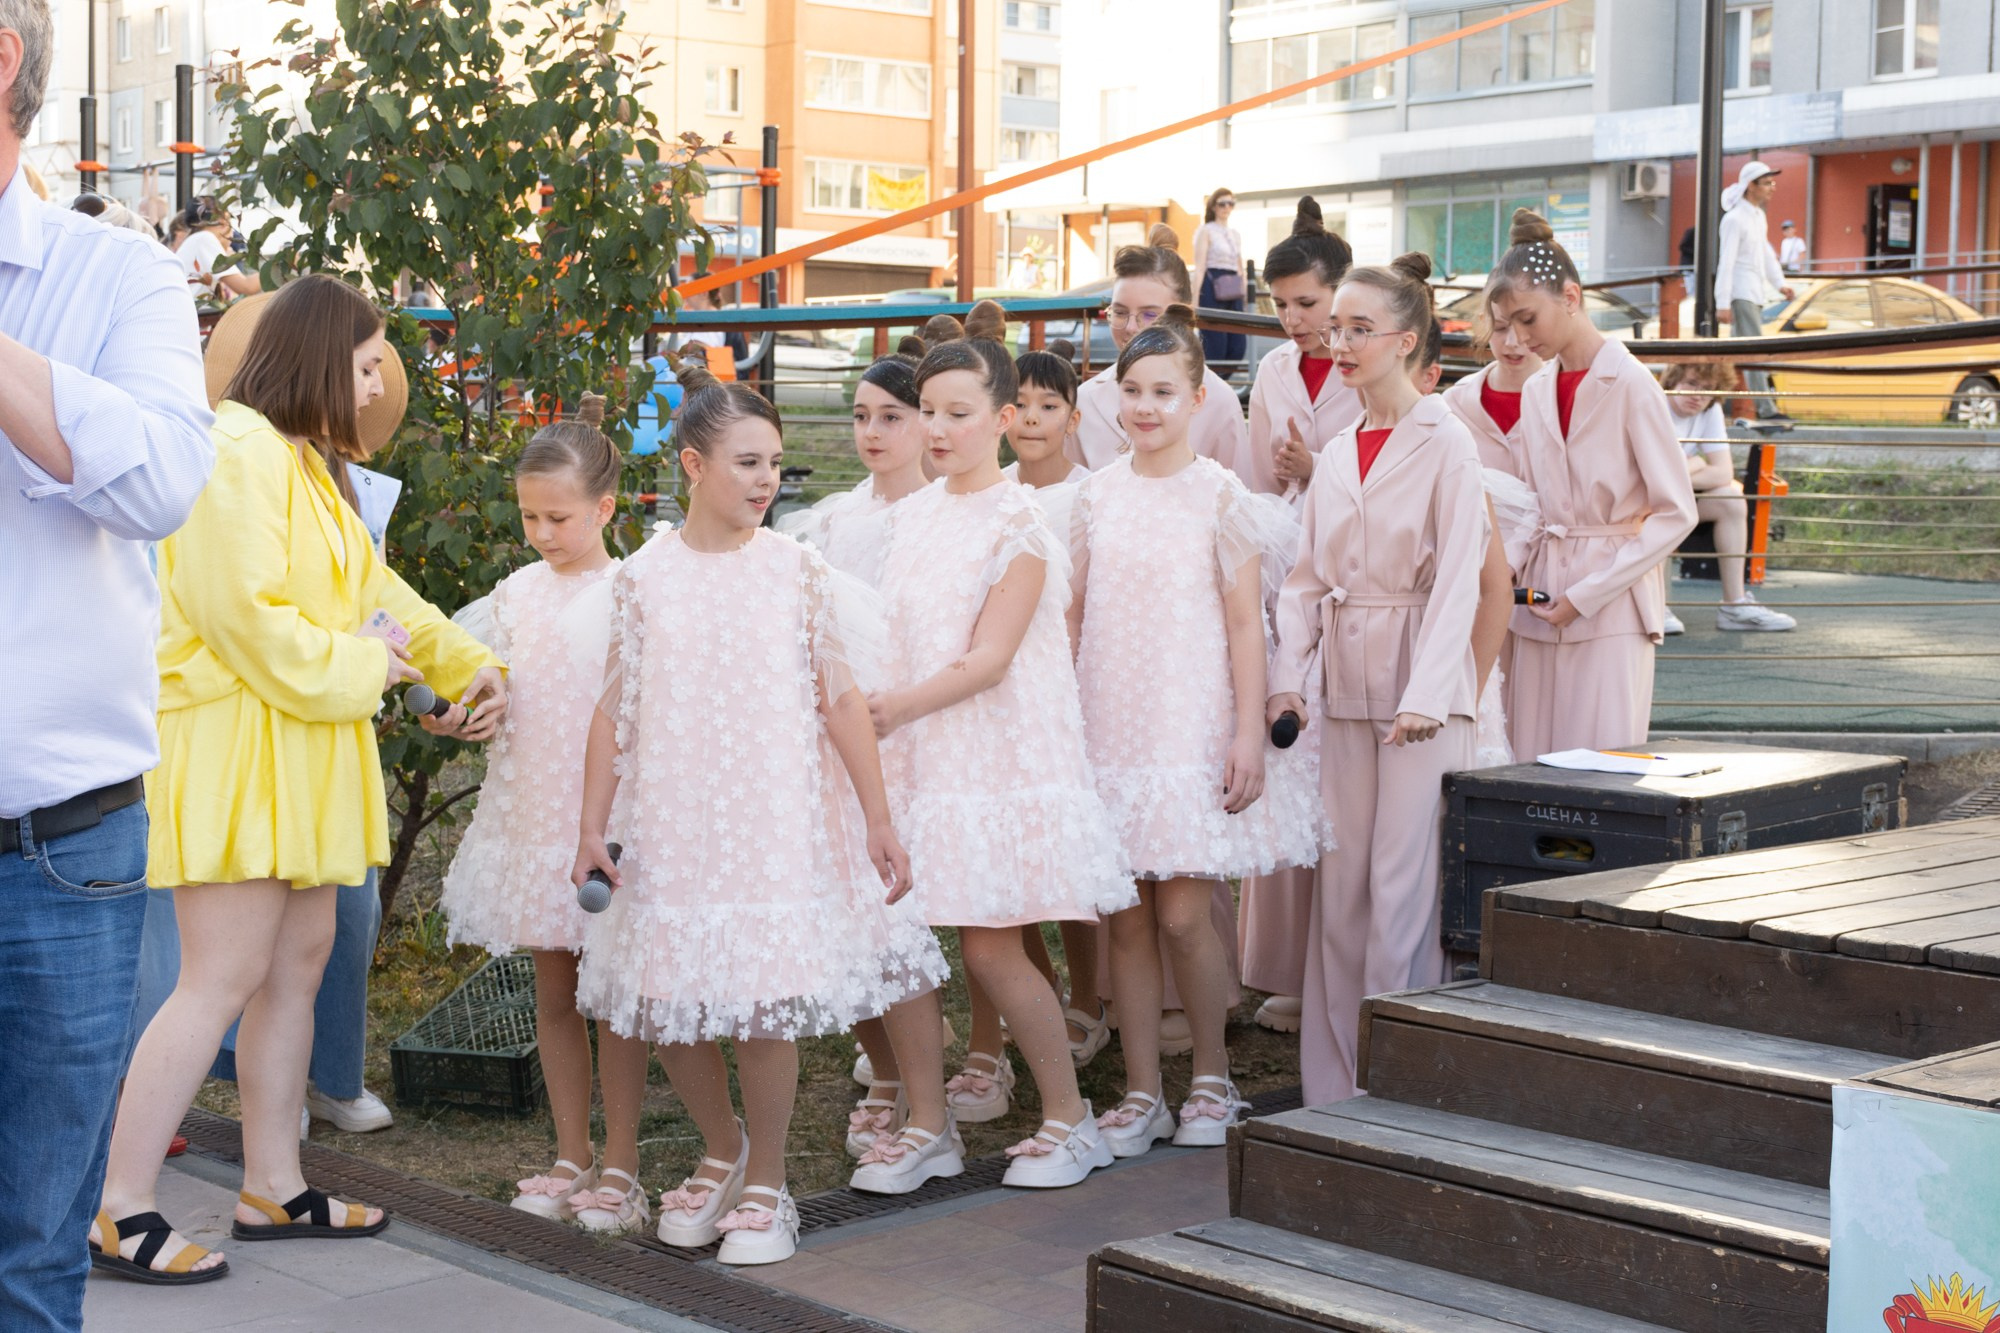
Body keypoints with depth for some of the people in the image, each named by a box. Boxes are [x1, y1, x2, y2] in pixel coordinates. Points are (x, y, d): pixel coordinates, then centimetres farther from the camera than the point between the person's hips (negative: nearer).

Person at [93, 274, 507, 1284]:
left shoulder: (306, 463, 21)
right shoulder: (239, 452, -15)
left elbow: (375, 588, 24)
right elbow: (240, 609, -22)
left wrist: (465, 663, 12)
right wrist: (357, 668, -12)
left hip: (298, 748, 11)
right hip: (235, 744, -11)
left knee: (298, 962, 12)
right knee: (224, 977, -10)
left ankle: (273, 1190, 21)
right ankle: (118, 1215, -3)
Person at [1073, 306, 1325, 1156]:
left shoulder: (1220, 496, -2)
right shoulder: (1097, 495, 8)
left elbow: (1245, 623, -3)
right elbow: (1073, 613, 12)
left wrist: (1249, 733, -9)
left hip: (1192, 726, -3)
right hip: (1109, 727, 3)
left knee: (1183, 916, -6)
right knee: (1127, 919, 4)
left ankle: (1212, 1080, 14)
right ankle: (1141, 1092, 14)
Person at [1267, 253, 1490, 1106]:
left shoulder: (1445, 445, -6)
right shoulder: (1335, 457, 13)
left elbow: (1457, 583, -12)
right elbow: (1305, 579, 13)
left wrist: (1424, 697, -21)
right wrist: (1288, 676, -1)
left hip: (1420, 685, -6)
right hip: (1345, 685, 6)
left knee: (1402, 883, -5)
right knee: (1340, 883, 7)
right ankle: (1334, 1083, 15)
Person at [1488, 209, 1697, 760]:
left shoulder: (1630, 385, -9)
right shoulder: (1536, 390, 11)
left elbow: (1676, 514, -8)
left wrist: (1585, 595, -11)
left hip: (1610, 610, -6)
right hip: (1542, 602, 6)